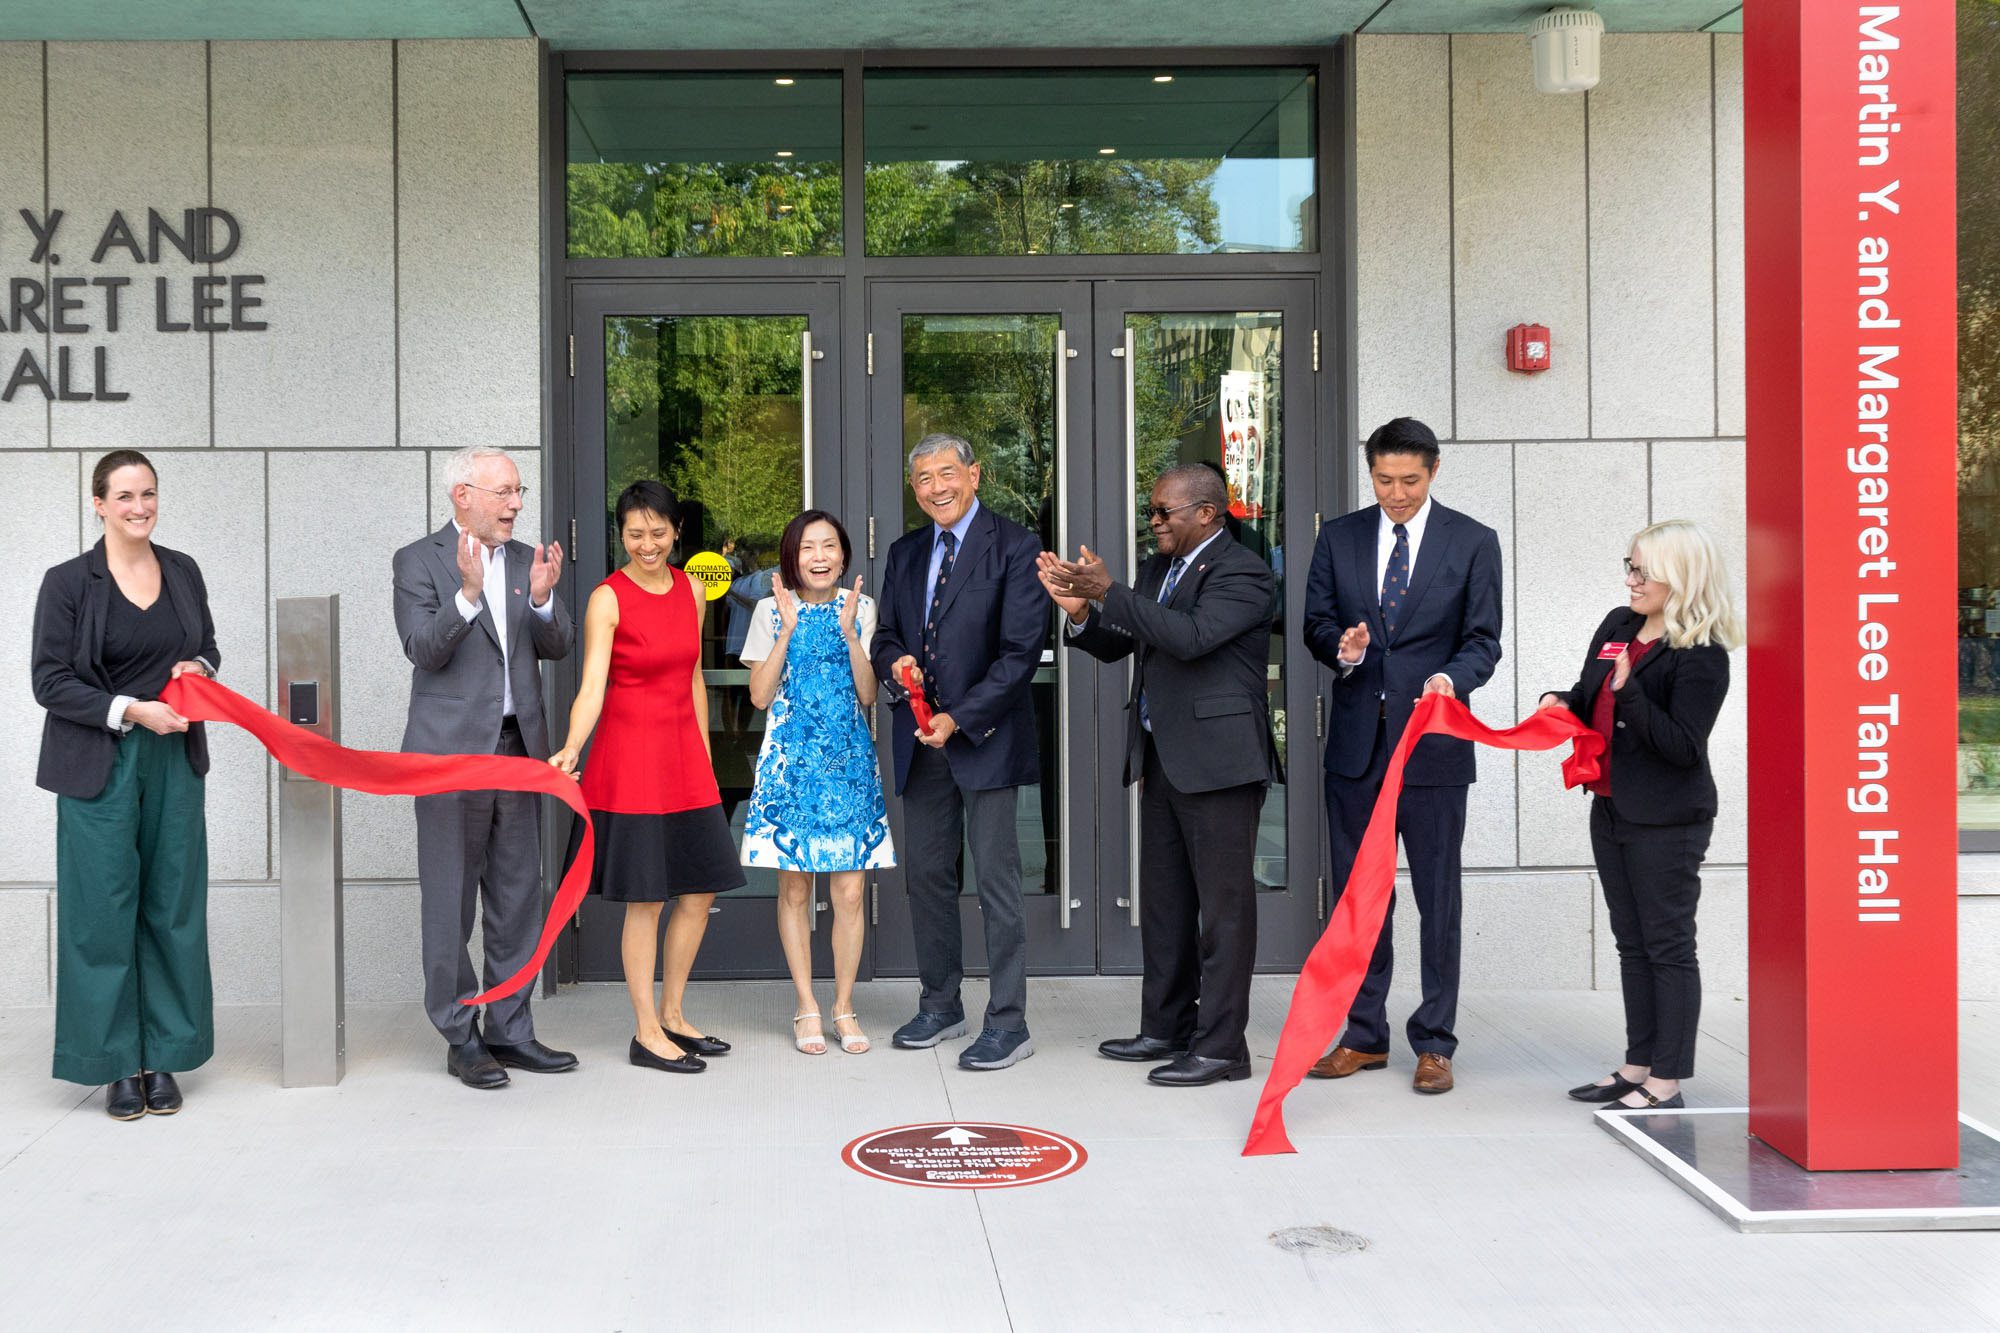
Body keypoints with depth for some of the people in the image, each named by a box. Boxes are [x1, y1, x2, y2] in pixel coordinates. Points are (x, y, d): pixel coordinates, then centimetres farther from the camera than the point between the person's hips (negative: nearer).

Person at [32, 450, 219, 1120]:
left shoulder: (183, 572, 7)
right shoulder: (68, 582, -5)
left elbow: (208, 647, 20)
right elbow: (50, 681, -6)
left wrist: (199, 668, -2)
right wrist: (131, 711, -16)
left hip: (175, 763, 4)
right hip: (100, 767, -4)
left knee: (173, 908, 6)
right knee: (104, 912, -1)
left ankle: (163, 1057, 16)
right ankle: (116, 1064, 10)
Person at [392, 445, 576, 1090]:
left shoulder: (527, 559, 11)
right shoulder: (419, 561, -4)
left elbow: (558, 647, 6)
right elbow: (423, 650, -14)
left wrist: (543, 599, -13)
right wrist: (468, 593, -28)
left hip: (518, 747, 5)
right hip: (452, 752, -5)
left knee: (518, 897, 10)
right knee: (450, 903, 2)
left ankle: (509, 1030, 19)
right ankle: (461, 1038, 11)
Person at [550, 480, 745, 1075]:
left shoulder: (691, 591, 8)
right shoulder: (607, 599, -10)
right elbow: (592, 685, -17)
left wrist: (704, 756, 14)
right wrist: (572, 747, -33)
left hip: (684, 755, 6)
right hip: (630, 752, -6)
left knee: (700, 890, 8)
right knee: (646, 899, -2)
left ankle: (672, 1015, 23)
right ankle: (646, 1034, 8)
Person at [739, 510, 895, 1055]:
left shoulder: (861, 609, 4)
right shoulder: (771, 610, 1)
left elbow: (867, 695, -3)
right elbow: (760, 695, -6)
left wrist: (849, 631, -12)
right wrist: (788, 629, -12)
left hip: (849, 763, 1)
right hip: (791, 761, -1)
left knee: (849, 890, -2)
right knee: (795, 887, 3)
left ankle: (844, 1006, 11)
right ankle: (806, 1008, 14)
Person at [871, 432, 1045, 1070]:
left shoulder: (1014, 547, -7)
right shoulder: (905, 553, 14)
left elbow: (1021, 650, -12)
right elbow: (886, 635, 19)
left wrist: (960, 719, -17)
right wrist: (895, 665, -6)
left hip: (983, 736, -6)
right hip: (920, 737, 6)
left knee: (997, 880, -4)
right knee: (925, 873, 11)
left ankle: (1008, 1023, 2)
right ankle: (941, 1006, 24)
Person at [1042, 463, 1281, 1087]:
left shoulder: (1241, 572, -12)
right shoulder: (1156, 569, 15)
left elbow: (1191, 636, -27)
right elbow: (1115, 646, 16)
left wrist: (1109, 592, -24)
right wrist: (1082, 611, -4)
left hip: (1218, 760, -9)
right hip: (1161, 758, 9)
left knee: (1223, 904, -4)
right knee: (1164, 899, 16)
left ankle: (1221, 1046, 0)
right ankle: (1167, 1028, 27)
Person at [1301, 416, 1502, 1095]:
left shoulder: (1473, 542, 1)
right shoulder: (1338, 538, 8)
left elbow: (1483, 640, -2)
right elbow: (1316, 623, 8)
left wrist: (1451, 678, -22)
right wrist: (1342, 647, -15)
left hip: (1432, 743, -3)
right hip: (1356, 741, 3)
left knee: (1437, 897, 2)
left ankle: (1434, 1042, 11)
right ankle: (1365, 1035, 20)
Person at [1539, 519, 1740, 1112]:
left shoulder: (1702, 655, -16)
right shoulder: (1617, 626, 8)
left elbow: (1683, 746, -21)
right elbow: (1590, 697, 21)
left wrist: (1628, 691, -27)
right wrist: (1562, 702, -1)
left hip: (1666, 822, -9)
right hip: (1611, 809, 9)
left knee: (1667, 946, -1)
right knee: (1632, 944, 16)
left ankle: (1666, 1083, 6)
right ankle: (1638, 1066, 26)